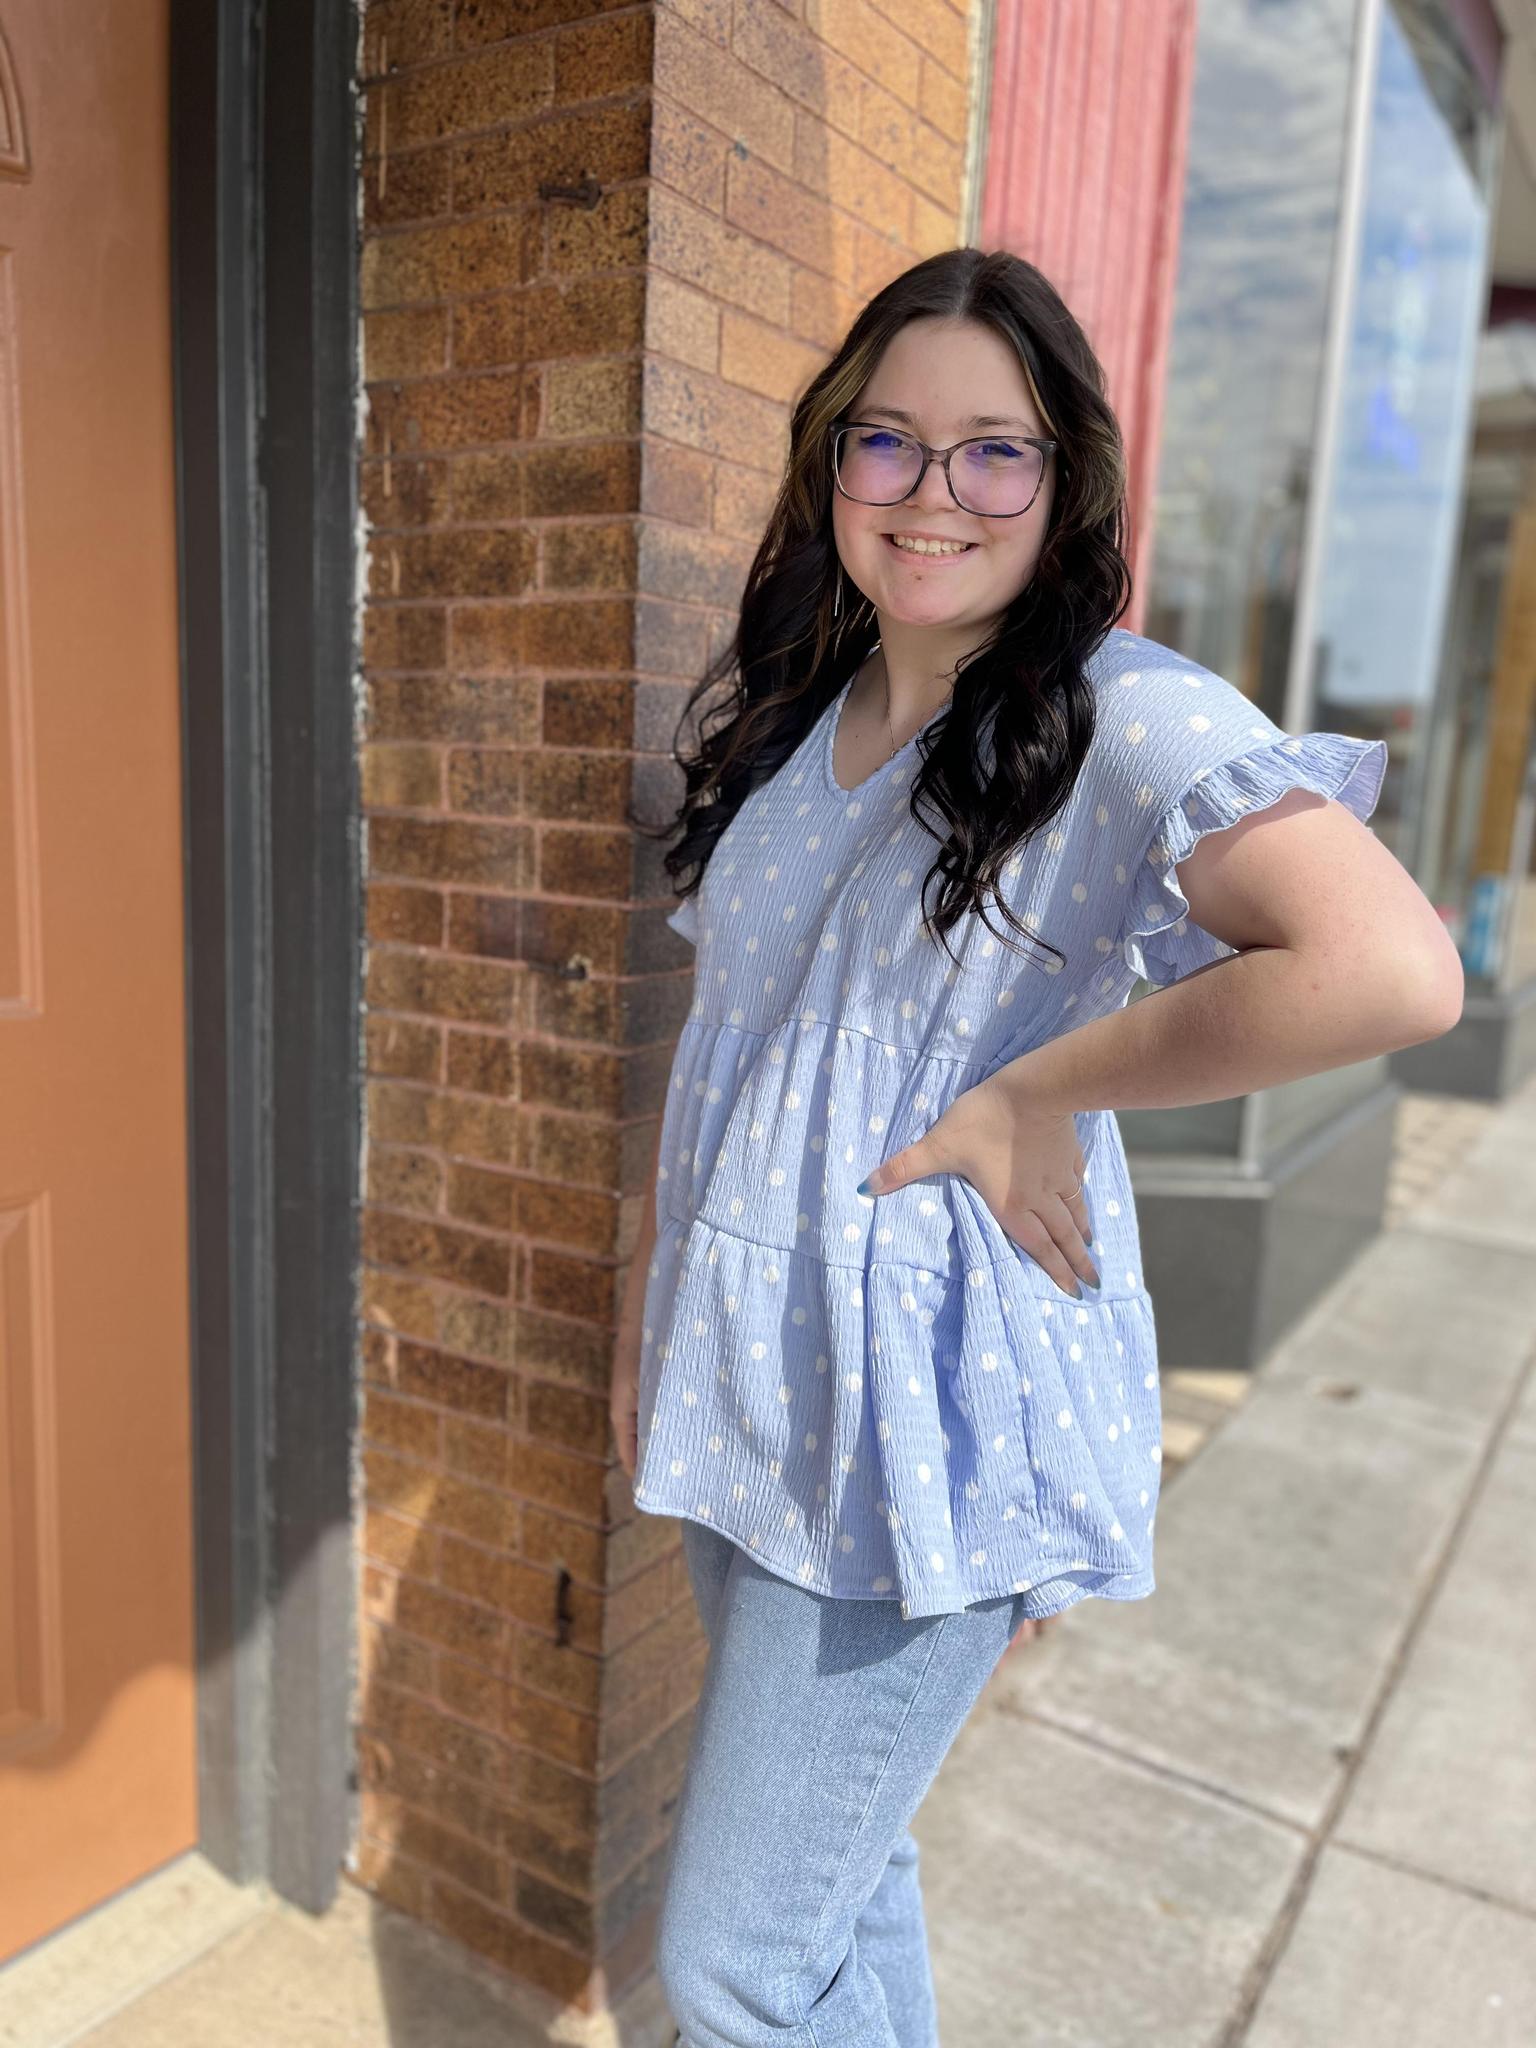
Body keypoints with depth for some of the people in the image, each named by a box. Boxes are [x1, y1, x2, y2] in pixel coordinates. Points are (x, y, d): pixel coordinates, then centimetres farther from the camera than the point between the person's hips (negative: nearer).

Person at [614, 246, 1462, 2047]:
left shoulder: (1128, 716, -14)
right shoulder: (784, 721, 8)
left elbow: (1391, 970, -30)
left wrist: (1030, 1095, -21)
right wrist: (646, 1309, 14)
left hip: (926, 1408, -6)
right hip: (750, 1381, 7)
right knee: (838, 1869, 24)